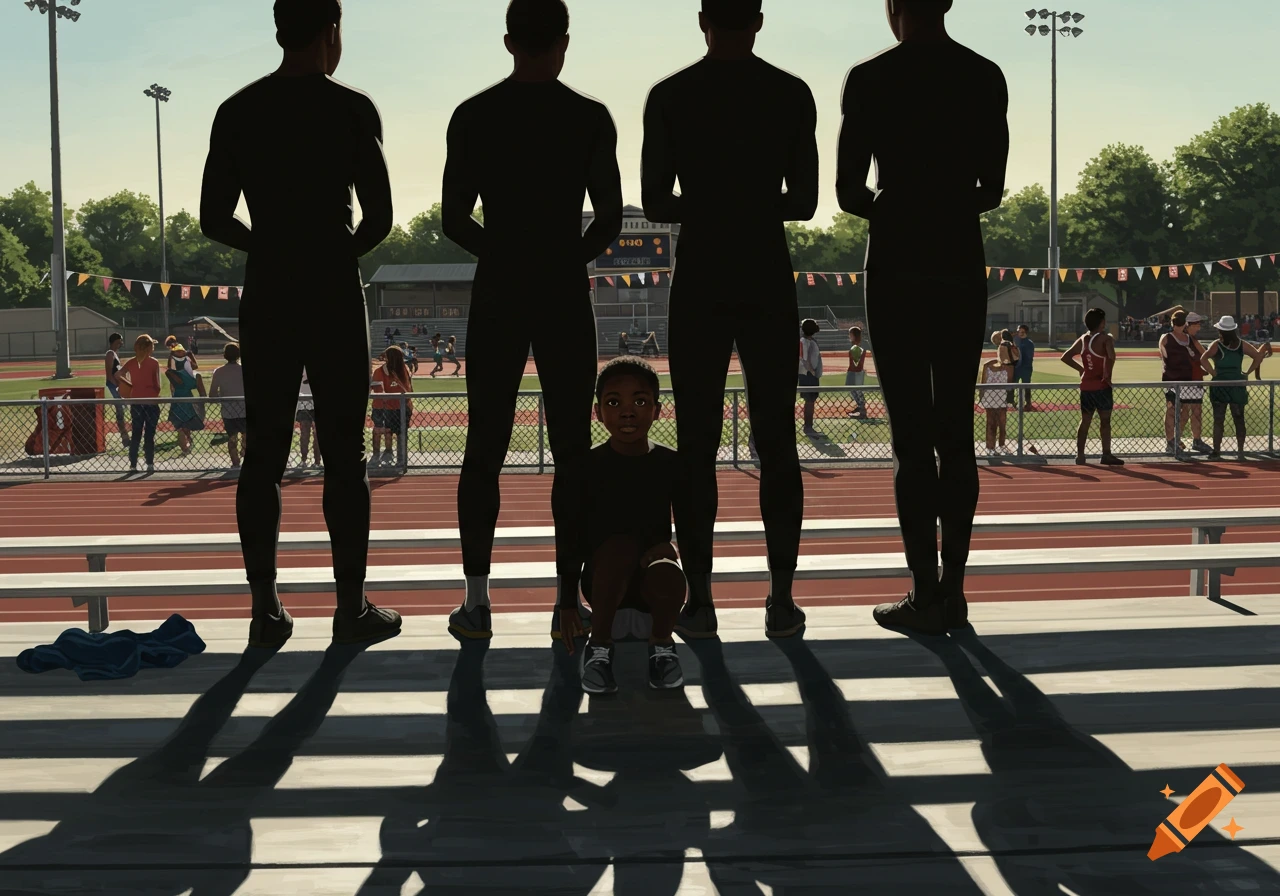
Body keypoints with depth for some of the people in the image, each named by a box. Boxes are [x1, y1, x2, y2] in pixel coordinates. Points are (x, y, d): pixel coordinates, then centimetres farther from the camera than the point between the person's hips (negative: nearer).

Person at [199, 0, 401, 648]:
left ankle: (266, 610, 7)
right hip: (334, 295, -3)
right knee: (344, 454, 1)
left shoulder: (237, 112, 5)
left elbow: (213, 219, 4)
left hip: (266, 296, 4)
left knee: (264, 453, 6)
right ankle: (352, 608, 5)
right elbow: (380, 218, -8)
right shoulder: (352, 110, -5)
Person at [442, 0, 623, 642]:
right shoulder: (590, 118, -2)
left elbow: (453, 219, 1)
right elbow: (610, 218, -2)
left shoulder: (473, 116, 2)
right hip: (566, 297, -1)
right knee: (571, 449, 4)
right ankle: (568, 600, 4)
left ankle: (477, 602, 6)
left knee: (484, 448, 6)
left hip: (496, 297, 2)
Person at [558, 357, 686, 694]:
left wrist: (669, 546, -21)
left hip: (651, 579, 1)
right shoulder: (587, 465, -8)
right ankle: (599, 648, -20)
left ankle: (662, 646, -5)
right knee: (621, 544, -34)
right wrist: (566, 603, -8)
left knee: (667, 574, -35)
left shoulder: (671, 463, -4)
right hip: (604, 581, -1)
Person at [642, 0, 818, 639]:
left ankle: (700, 600, 4)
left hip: (699, 285, 0)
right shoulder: (792, 94, 1)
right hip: (769, 283, 1)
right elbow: (804, 202, 3)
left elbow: (654, 203, 0)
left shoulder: (669, 96, 0)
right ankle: (781, 598, 5)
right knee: (776, 442, 5)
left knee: (697, 445, 3)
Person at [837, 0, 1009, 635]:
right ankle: (952, 589, 11)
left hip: (897, 264, -3)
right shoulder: (987, 78, 5)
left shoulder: (869, 79, -6)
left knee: (911, 434, -1)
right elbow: (992, 191, 6)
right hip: (962, 263, 4)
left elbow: (847, 191, -5)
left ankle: (925, 595, -1)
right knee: (956, 432, 8)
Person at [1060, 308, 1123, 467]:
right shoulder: (1105, 338, -9)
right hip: (1101, 387, -6)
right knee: (1105, 421, -1)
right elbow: (1111, 356, -26)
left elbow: (1065, 357, 11)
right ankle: (1106, 454, -1)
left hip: (1086, 386, 6)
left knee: (1085, 422, 11)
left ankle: (1080, 455, 10)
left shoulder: (1082, 340, 9)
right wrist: (1108, 374, -15)